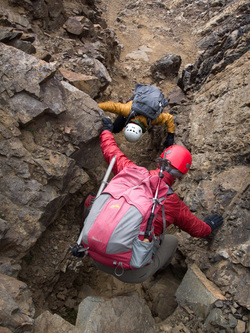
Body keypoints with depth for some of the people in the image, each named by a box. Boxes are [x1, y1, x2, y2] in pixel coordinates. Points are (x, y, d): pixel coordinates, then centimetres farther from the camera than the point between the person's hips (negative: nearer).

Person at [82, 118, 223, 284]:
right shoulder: (175, 205, -5)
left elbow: (111, 152, 14)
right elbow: (197, 229, 15)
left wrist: (107, 130, 35)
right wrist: (209, 227, 39)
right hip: (133, 274, -1)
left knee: (92, 199, 19)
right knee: (171, 240, 27)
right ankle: (160, 267, 57)